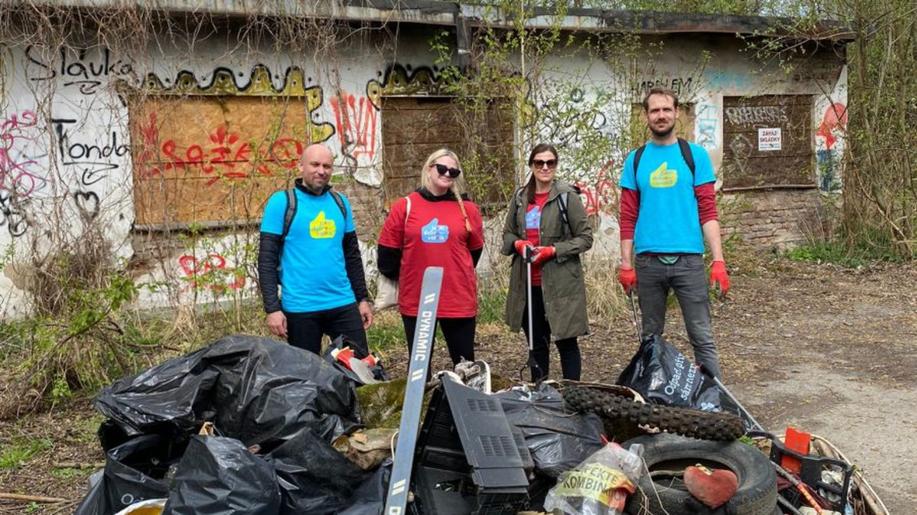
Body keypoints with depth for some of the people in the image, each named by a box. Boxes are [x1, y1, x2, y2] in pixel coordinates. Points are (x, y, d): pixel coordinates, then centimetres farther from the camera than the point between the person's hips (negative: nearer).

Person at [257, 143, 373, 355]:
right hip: (300, 308, -4)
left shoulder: (340, 202, 9)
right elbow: (267, 259, -7)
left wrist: (363, 298, 12)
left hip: (343, 304, 4)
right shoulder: (281, 202, -5)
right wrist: (272, 308, -13)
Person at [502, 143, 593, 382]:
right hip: (528, 284, 5)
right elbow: (507, 234, 17)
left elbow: (585, 238, -5)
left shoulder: (567, 196, -6)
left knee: (566, 342, 4)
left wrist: (554, 250, -16)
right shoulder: (520, 197, 8)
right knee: (536, 344, 15)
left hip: (560, 283, -5)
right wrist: (517, 243, -5)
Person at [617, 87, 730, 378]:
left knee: (702, 337, 0)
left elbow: (708, 211, -1)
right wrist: (626, 264, 0)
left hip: (688, 259, -2)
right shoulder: (635, 160, 8)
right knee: (651, 337, 13)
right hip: (647, 261, 2)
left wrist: (718, 260, -9)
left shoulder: (695, 155, 3)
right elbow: (628, 217, 6)